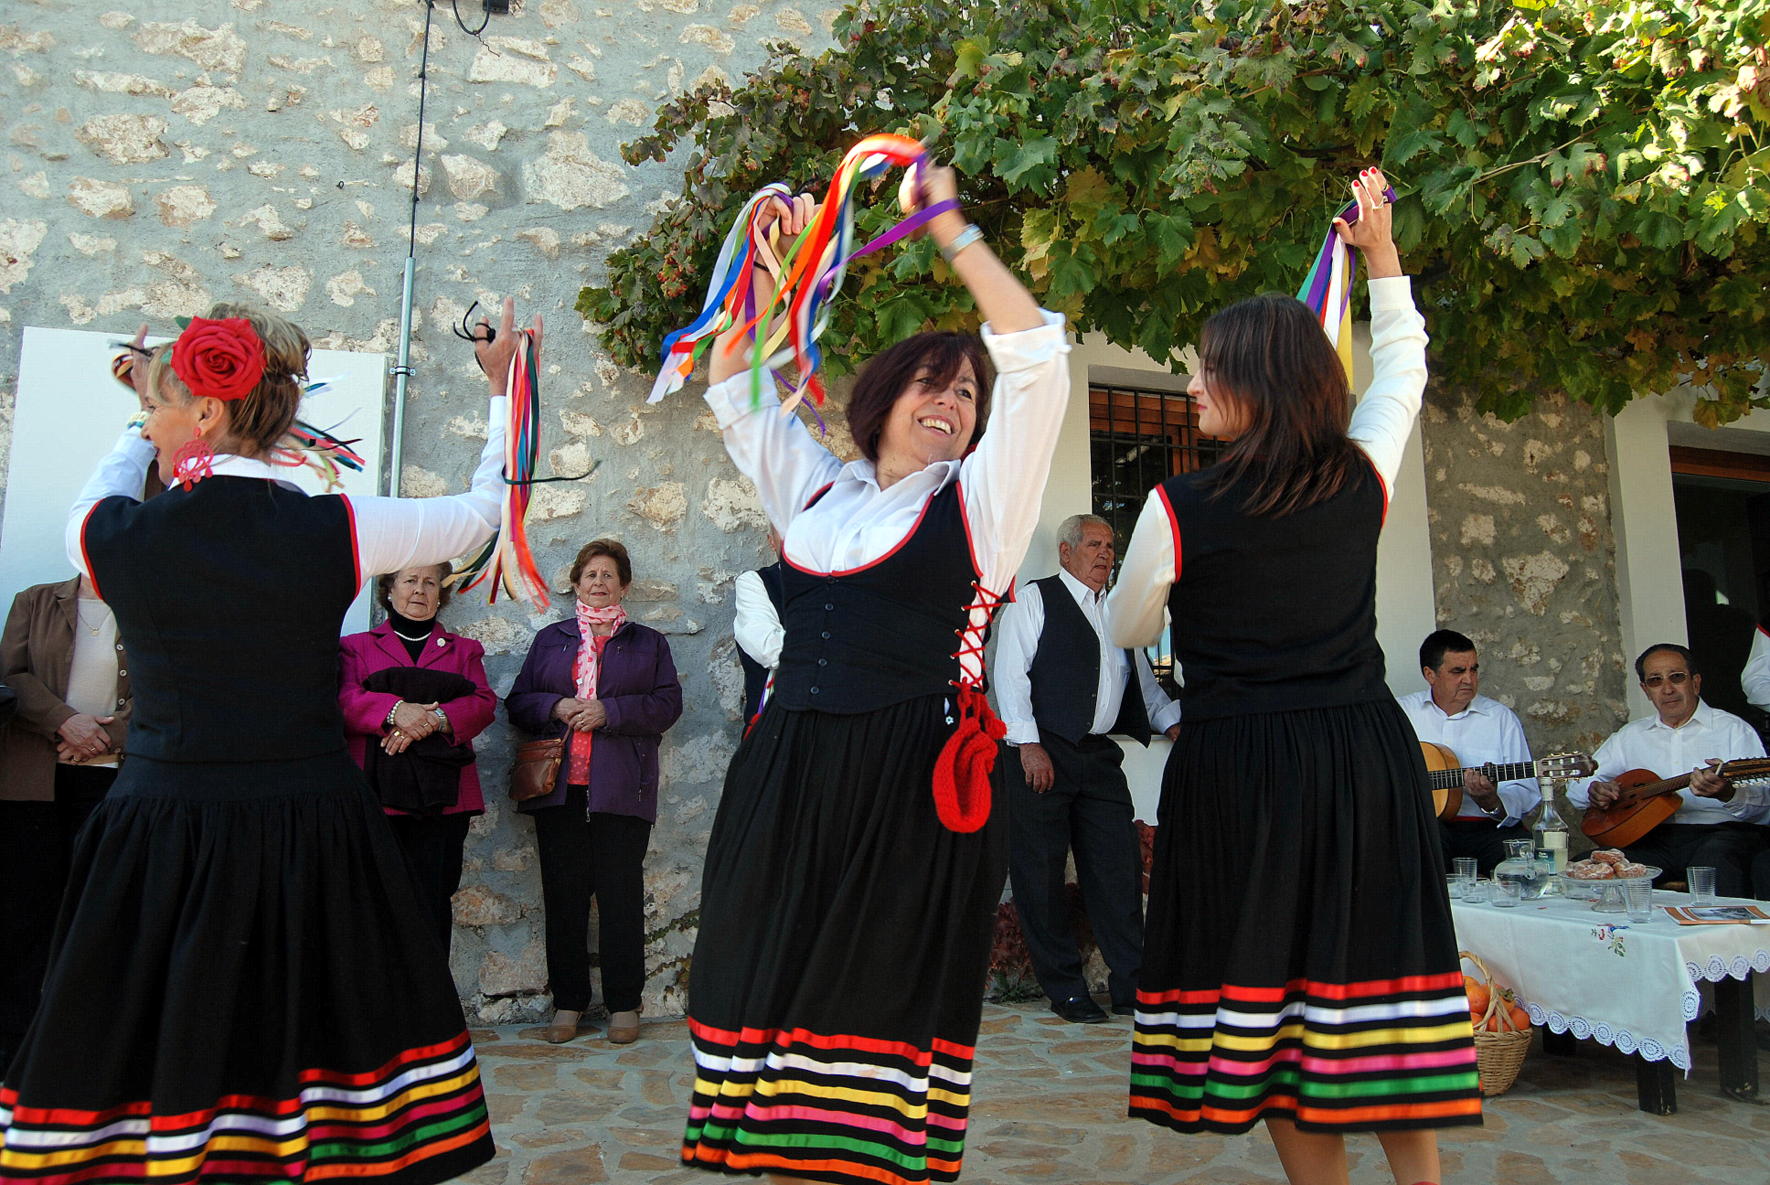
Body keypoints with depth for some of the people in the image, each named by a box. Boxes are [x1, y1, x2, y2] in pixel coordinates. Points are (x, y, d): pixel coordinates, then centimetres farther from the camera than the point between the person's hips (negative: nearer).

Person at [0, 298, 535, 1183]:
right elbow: (484, 512, 5)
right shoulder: (334, 531, -9)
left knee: (137, 1070, 13)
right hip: (312, 836, 0)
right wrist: (502, 386, 16)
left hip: (160, 839, 0)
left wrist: (142, 426, 38)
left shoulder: (114, 536, -7)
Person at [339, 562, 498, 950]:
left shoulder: (464, 650, 22)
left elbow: (484, 702, 5)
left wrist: (433, 719, -14)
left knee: (434, 901, -5)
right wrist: (395, 710, -19)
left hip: (442, 797, 1)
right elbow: (345, 699, 0)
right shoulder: (357, 646, 18)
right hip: (379, 795, -1)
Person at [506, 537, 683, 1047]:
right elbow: (517, 703, 12)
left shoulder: (648, 642, 13)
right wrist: (555, 707, -8)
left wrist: (610, 712, -11)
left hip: (621, 789, -2)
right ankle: (568, 1002, 14)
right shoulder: (550, 640, 18)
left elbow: (668, 703, 1)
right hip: (559, 787, 2)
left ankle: (623, 1004, 8)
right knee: (563, 893, 3)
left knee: (620, 894, -1)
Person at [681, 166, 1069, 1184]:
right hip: (788, 773, 4)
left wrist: (954, 233, 0)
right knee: (776, 987, 7)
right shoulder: (816, 491, 17)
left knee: (887, 1002, 0)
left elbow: (1037, 356, -2)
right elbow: (735, 390, 24)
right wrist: (770, 273, 17)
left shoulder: (979, 499, 7)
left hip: (913, 782, -4)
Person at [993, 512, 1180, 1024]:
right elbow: (1010, 673, -6)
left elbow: (1143, 682, 24)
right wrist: (1028, 745, -14)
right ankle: (1064, 988, 11)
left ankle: (1132, 986, 9)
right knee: (1041, 871, -1)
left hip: (1099, 754, 5)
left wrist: (1175, 724, 7)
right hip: (1040, 752, -5)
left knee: (1119, 866, 1)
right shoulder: (1034, 599, 2)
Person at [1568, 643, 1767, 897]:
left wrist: (1727, 794, -29)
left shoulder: (1732, 728, 6)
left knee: (1716, 859, -38)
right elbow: (1577, 783, 19)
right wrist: (1594, 790, -5)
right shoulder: (1631, 735, 19)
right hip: (1652, 836, 3)